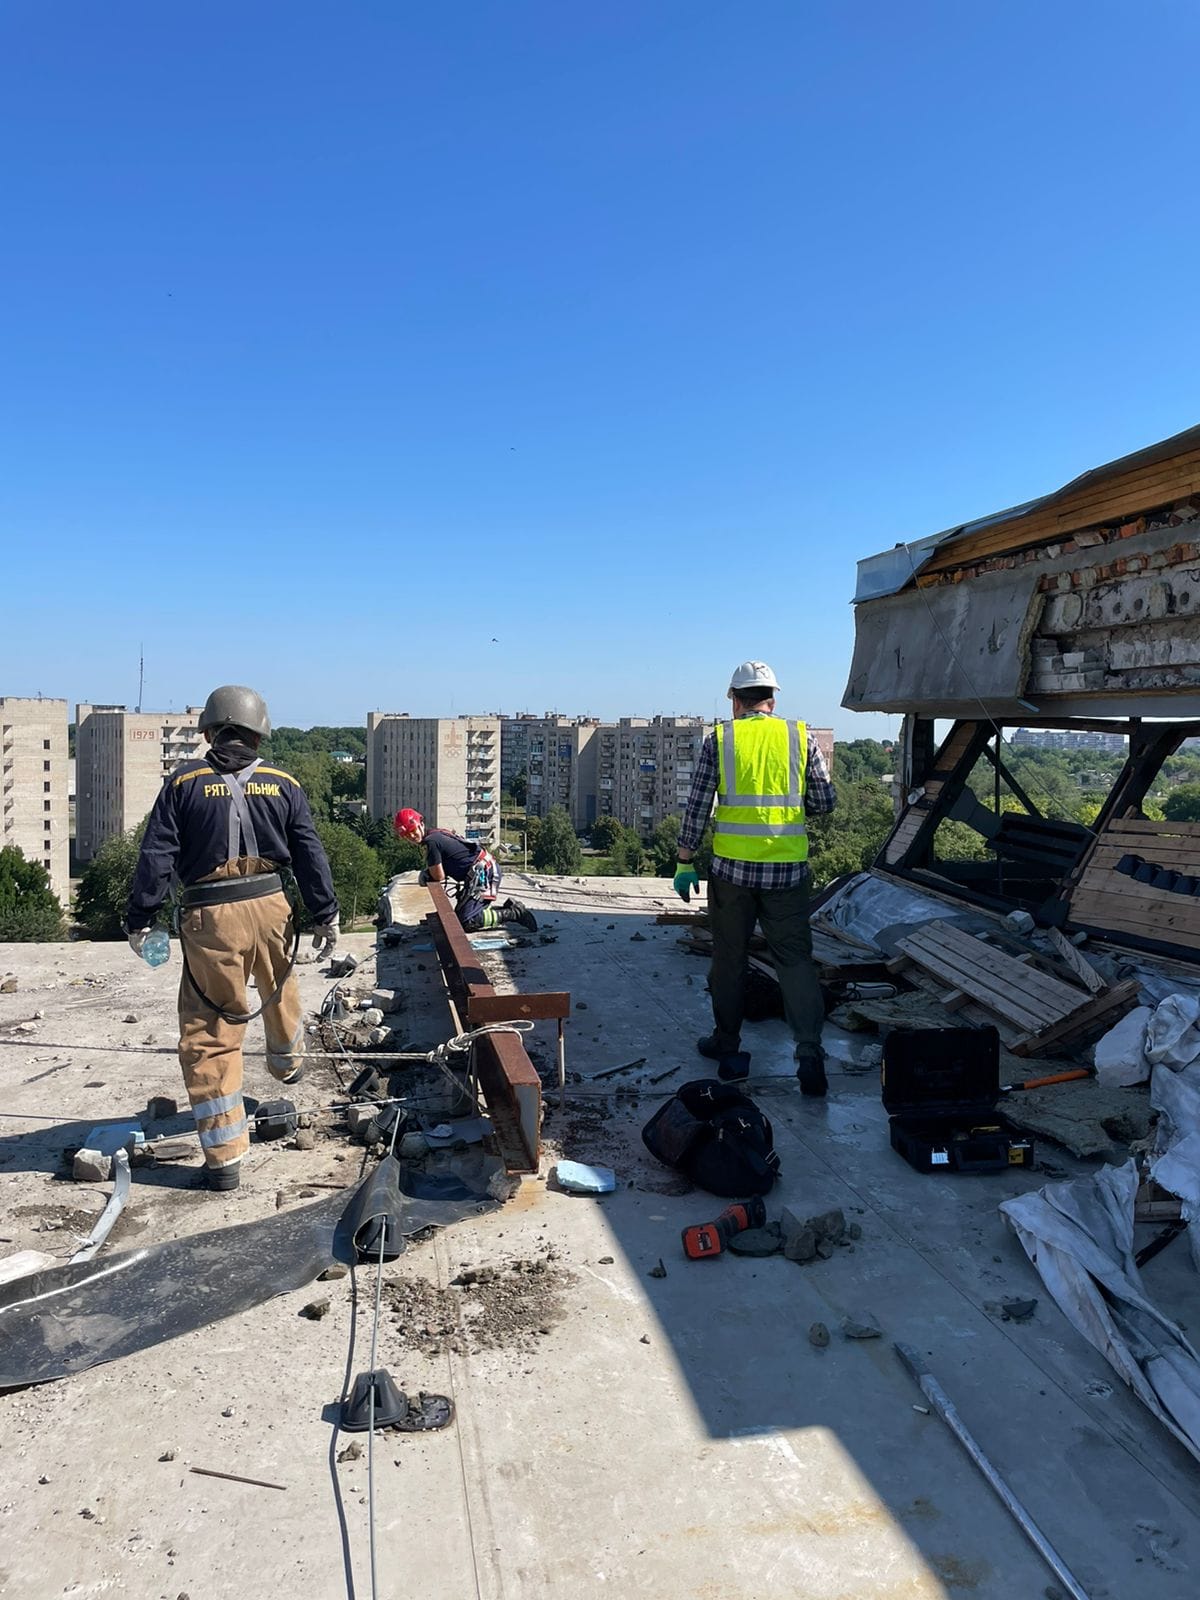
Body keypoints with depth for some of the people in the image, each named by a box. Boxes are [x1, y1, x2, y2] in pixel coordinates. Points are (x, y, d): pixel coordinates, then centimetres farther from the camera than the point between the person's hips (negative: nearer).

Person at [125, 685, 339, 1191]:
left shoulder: (183, 783, 0)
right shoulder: (284, 785, 5)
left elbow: (156, 856, -4)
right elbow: (311, 856, 4)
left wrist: (140, 919, 2)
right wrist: (325, 916, 10)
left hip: (210, 917, -2)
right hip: (270, 906, 3)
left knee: (209, 1034, 4)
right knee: (280, 990, 31)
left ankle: (224, 1155, 6)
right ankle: (288, 1063, 59)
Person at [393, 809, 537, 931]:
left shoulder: (431, 841, -13)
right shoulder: (436, 833, 17)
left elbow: (439, 877, -8)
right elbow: (442, 869, 24)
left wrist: (426, 874, 12)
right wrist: (428, 873, 6)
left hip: (483, 872, -10)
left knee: (466, 922, -15)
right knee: (459, 914, 18)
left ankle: (513, 913, -7)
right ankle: (509, 907, 17)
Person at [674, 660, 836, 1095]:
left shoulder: (720, 738, 0)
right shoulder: (800, 736, 3)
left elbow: (696, 806, -1)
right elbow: (826, 801, 5)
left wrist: (685, 862, 6)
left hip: (731, 867, 0)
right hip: (787, 870, 1)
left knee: (729, 958, 12)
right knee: (795, 959, 6)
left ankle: (727, 1047, 23)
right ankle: (809, 1051, -6)